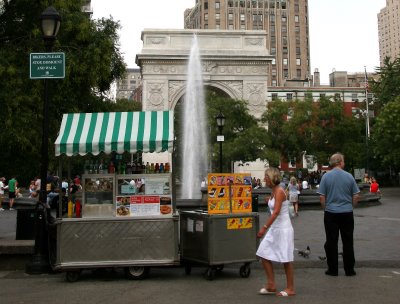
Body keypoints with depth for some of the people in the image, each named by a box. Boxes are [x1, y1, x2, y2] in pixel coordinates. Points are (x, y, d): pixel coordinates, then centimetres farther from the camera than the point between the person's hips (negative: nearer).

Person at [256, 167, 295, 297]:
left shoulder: (279, 191, -17)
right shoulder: (273, 191, 10)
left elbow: (276, 212, -26)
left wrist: (264, 227, -30)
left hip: (283, 229, -10)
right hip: (275, 228, 10)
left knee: (286, 259, 1)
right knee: (264, 254, 8)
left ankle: (290, 288, 14)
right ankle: (271, 285, 16)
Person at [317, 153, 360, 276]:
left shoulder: (326, 176, -6)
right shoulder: (349, 176, -3)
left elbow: (322, 197, -6)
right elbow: (356, 196, 1)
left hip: (331, 213, -1)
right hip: (347, 213, 1)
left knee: (331, 242, 6)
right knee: (348, 242, 10)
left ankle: (333, 269, 10)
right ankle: (349, 269, 15)